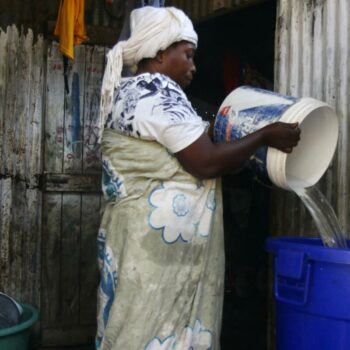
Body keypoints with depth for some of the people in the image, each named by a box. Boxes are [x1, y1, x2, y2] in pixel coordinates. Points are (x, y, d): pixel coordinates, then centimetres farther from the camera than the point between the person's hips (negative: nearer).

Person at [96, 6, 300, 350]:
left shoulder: (129, 91, 16)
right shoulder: (157, 89, -14)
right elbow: (206, 163, -17)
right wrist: (265, 135, -7)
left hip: (148, 238, 10)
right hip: (158, 242, -10)